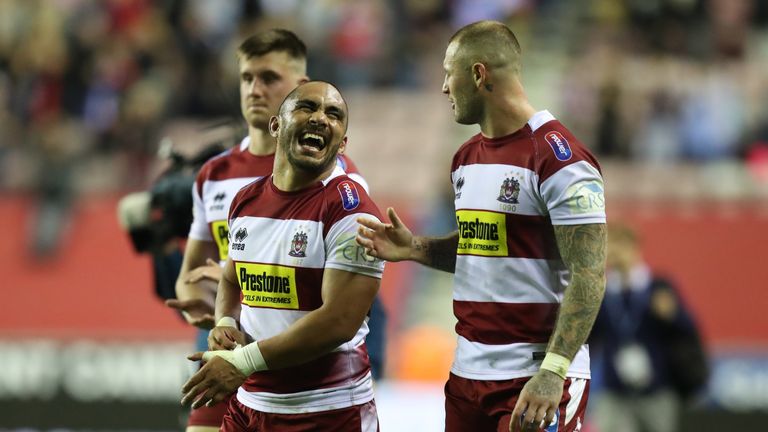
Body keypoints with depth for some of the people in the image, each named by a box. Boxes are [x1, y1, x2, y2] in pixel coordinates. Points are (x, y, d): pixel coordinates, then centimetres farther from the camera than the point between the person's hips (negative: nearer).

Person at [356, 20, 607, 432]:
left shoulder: (556, 157, -14)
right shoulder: (467, 159, 14)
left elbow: (588, 277, -17)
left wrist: (552, 372, -24)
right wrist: (415, 248, 7)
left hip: (536, 378, -8)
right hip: (468, 369, 8)